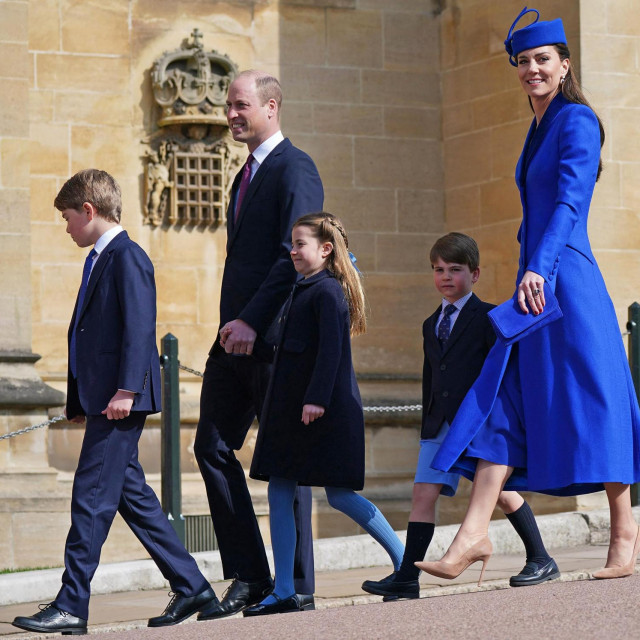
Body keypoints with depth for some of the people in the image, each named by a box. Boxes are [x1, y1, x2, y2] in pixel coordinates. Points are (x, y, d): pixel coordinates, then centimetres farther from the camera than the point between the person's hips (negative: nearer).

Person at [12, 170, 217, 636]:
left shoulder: (127, 257, -10)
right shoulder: (99, 260, 19)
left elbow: (139, 327, -18)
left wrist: (126, 389, -25)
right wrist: (78, 400, 20)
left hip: (120, 401, -10)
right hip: (100, 399, 10)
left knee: (92, 497, -9)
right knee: (131, 494, 11)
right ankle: (191, 587, 17)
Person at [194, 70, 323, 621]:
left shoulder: (294, 168, -8)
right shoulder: (249, 173, 21)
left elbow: (296, 255, -17)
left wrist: (253, 321, -22)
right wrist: (235, 323, 13)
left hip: (274, 335, -9)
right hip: (238, 335, 9)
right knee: (213, 448, 3)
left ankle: (298, 587, 5)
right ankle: (249, 579, 8)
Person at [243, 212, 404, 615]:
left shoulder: (328, 291, -11)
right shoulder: (302, 291, 16)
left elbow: (331, 349, -19)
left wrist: (317, 399, -24)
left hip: (324, 410, -10)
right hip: (291, 408, 10)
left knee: (339, 494, -6)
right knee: (279, 493, 4)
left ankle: (405, 562, 9)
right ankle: (284, 592, 5)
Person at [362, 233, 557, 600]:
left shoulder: (488, 317, -1)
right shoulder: (432, 325, 19)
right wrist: (427, 426, 17)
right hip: (441, 424, 5)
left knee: (501, 491, -3)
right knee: (424, 492, -5)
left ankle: (541, 561, 13)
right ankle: (407, 577, -9)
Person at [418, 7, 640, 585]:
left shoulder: (577, 121, -7)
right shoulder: (538, 130, 19)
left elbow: (569, 201, -20)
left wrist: (538, 269, -30)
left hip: (565, 279, -9)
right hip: (534, 283, 9)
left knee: (590, 402, -3)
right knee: (503, 402, 0)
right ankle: (474, 533, -6)